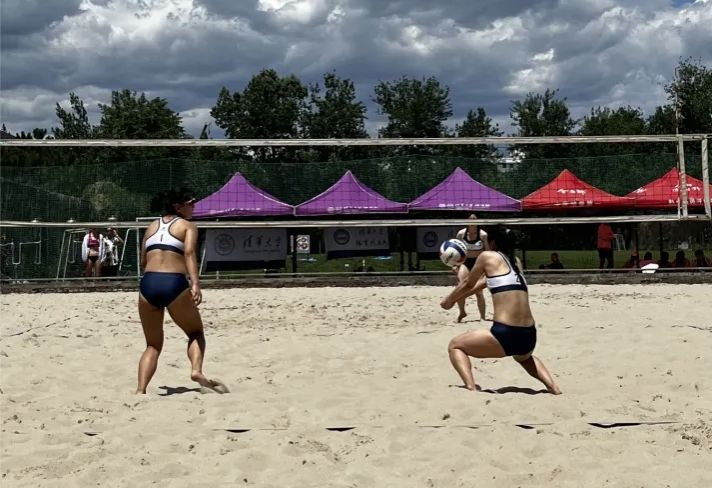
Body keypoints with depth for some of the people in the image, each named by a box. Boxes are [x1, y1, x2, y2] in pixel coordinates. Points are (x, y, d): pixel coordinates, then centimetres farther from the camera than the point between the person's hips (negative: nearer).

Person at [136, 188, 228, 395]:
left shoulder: (152, 227, 22)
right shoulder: (187, 226, 8)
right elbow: (189, 252, -11)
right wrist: (195, 283, -23)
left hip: (148, 284, 4)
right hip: (174, 284, -4)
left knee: (153, 345, 17)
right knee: (196, 332, 18)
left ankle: (140, 390, 0)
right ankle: (197, 370, -8)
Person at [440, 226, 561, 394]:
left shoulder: (488, 256, 4)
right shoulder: (514, 261, 23)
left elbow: (468, 285, 19)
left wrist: (448, 301, 37)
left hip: (505, 335, -7)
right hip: (529, 337, 7)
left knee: (455, 346, 15)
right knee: (524, 357, 42)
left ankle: (471, 388, -7)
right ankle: (554, 388, 22)